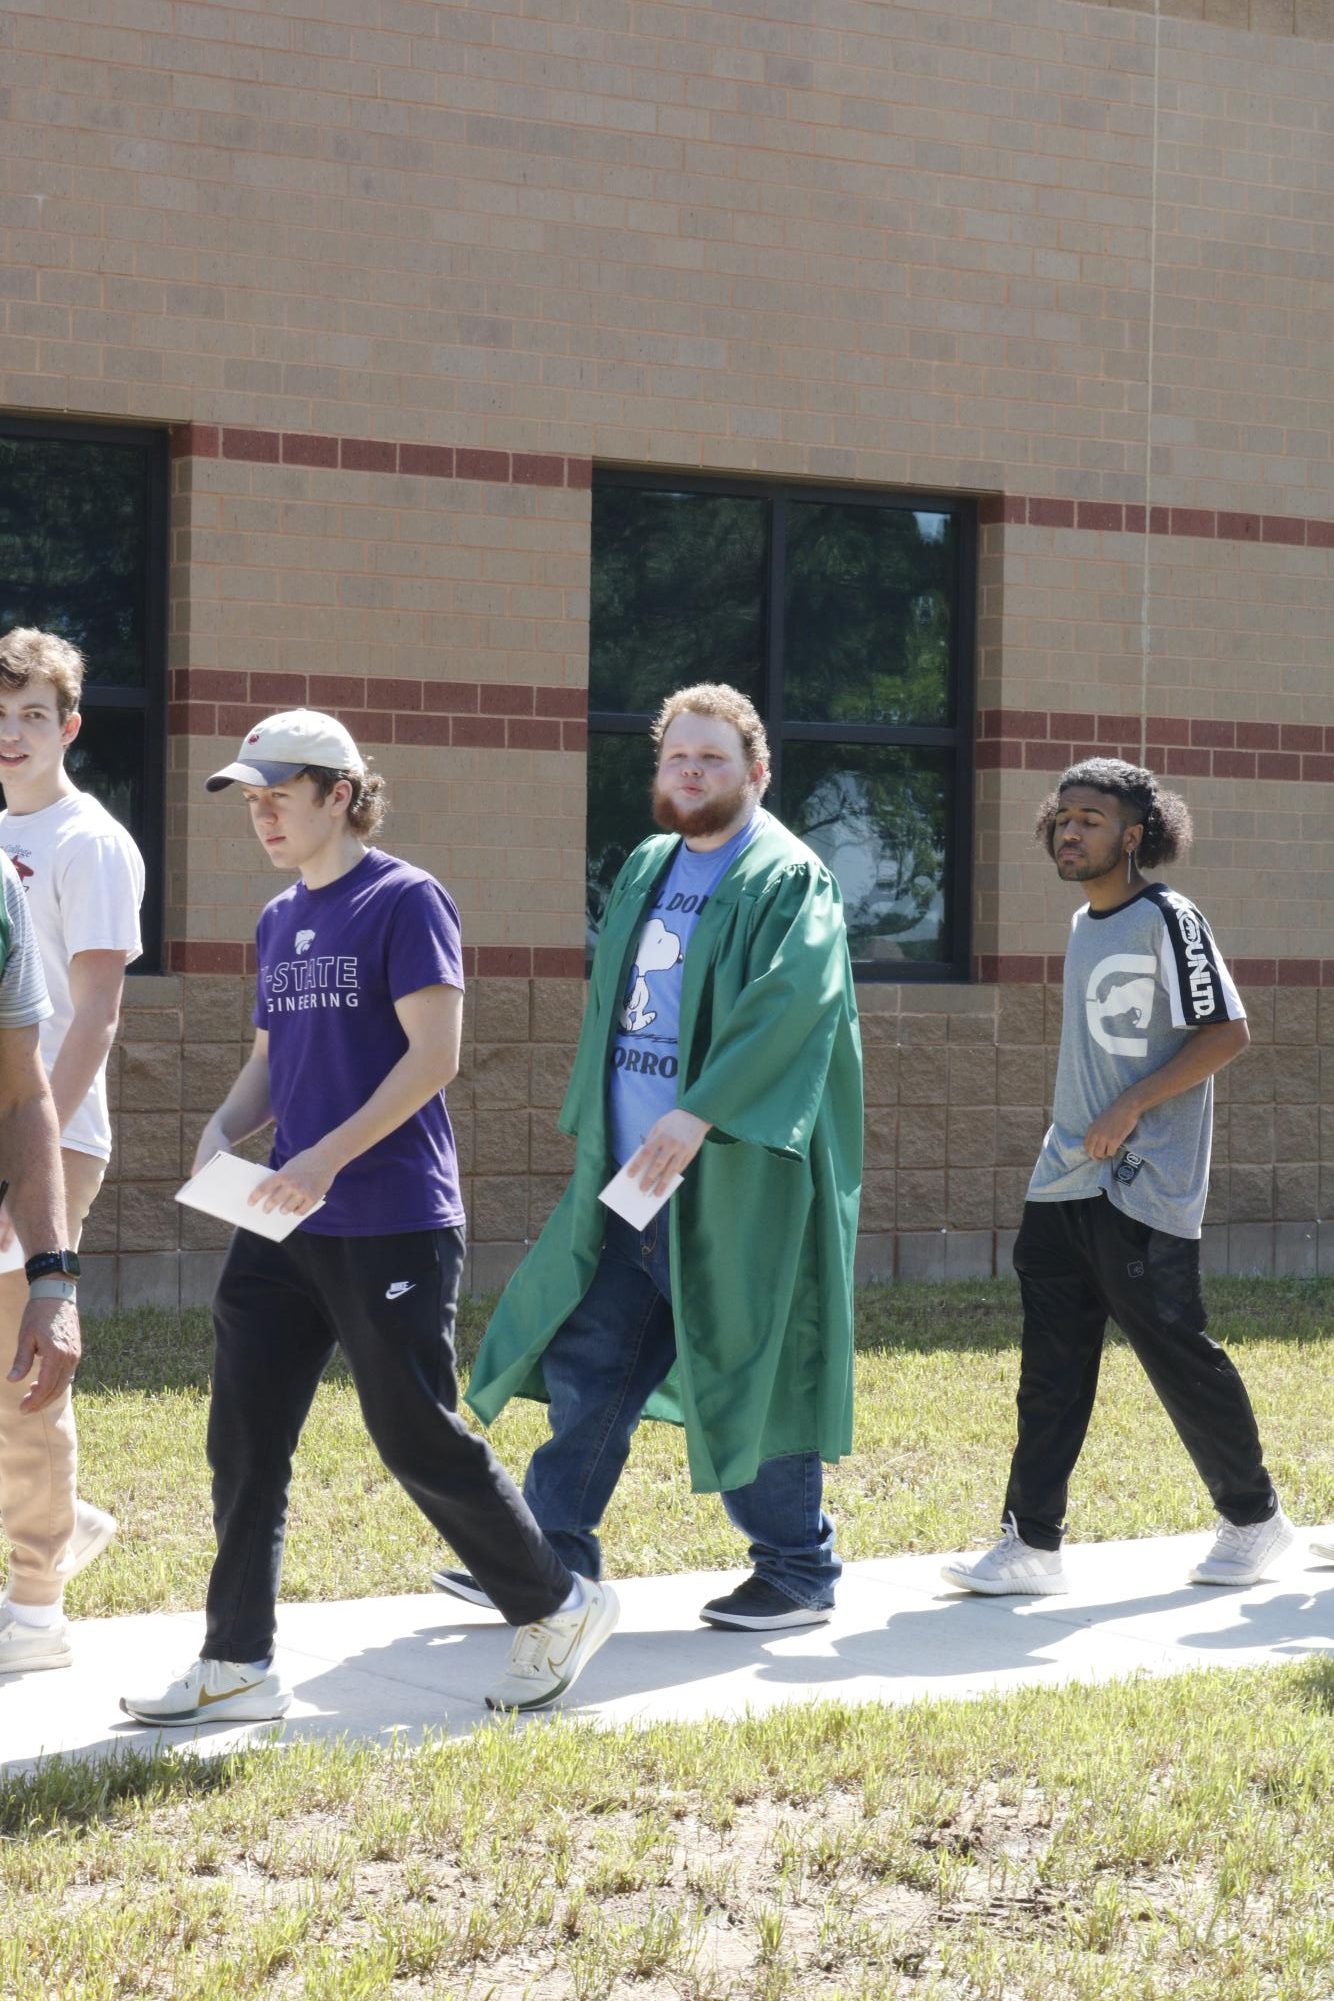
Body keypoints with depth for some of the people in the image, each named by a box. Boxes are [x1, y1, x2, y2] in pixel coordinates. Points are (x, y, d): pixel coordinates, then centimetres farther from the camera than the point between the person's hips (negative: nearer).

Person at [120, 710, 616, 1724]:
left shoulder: (404, 900, -9)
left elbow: (434, 1054, -16)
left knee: (418, 1437, -2)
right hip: (285, 1225, 8)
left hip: (393, 1223, -8)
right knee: (244, 1439, 4)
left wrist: (330, 1155, -22)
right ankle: (237, 1666, 11)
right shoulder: (279, 919, 14)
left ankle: (559, 1607, 17)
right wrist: (225, 1128, 0)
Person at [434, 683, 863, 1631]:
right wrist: (600, 1128, 19)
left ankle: (798, 1572, 14)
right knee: (587, 1368, 8)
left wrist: (700, 1113, -31)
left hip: (736, 1187, -7)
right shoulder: (646, 872, 16)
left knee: (748, 1375, 0)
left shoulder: (788, 880, -8)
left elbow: (791, 998, -23)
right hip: (630, 1182, 8)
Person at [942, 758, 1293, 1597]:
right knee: (1051, 1369, 3)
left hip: (1144, 1186, -8)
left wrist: (1129, 1110, -18)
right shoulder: (1085, 926, 14)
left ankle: (1255, 1518, 18)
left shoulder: (1168, 920, -10)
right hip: (1065, 1183, 8)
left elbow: (1227, 1033, -16)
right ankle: (1033, 1544, 5)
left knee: (1178, 1354, 0)